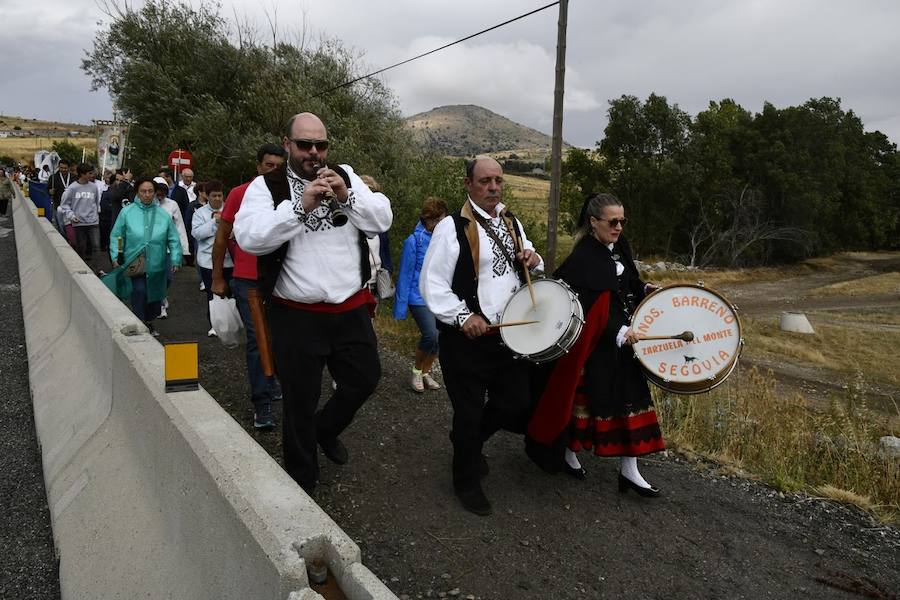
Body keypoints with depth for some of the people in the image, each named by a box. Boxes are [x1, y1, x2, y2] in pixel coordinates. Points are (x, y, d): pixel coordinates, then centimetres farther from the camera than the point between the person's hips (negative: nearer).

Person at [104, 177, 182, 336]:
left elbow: (174, 240, 5)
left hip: (157, 266, 3)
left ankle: (148, 322, 37)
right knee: (139, 293, -16)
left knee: (155, 297, 12)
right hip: (134, 265, -2)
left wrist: (175, 260, -2)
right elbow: (116, 236, 3)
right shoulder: (127, 212, -1)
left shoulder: (163, 215, 2)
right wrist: (115, 256, -5)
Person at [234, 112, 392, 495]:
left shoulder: (345, 176, 6)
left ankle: (326, 428, 47)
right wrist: (301, 206, -25)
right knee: (300, 400, 10)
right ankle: (302, 479, 31)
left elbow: (383, 220, -1)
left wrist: (346, 195, -16)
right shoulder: (267, 186, -4)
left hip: (351, 309, 4)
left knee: (365, 378, 18)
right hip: (297, 316, -3)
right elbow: (248, 237, -18)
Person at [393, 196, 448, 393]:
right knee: (431, 335, -17)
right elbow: (405, 274, -6)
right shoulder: (414, 241, -9)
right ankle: (416, 371, 9)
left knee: (440, 337, 3)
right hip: (420, 297, -5)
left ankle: (426, 373, 27)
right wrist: (400, 306, -5)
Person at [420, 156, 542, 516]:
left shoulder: (512, 223, 10)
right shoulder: (452, 228, -12)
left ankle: (468, 441, 43)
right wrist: (463, 316, -25)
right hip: (467, 339, -6)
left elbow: (523, 267, 23)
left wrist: (532, 260, 0)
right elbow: (432, 285, -14)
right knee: (469, 413, 7)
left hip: (509, 334, 7)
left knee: (516, 404, 13)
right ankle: (467, 482, 30)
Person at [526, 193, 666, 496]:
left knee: (630, 398, 8)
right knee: (585, 396, 8)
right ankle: (567, 452, 31)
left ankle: (629, 469, 19)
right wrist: (620, 332, -36)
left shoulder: (619, 245, 6)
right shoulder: (583, 259, -19)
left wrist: (644, 288, 1)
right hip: (596, 343, -8)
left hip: (624, 339, 8)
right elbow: (591, 308, -27)